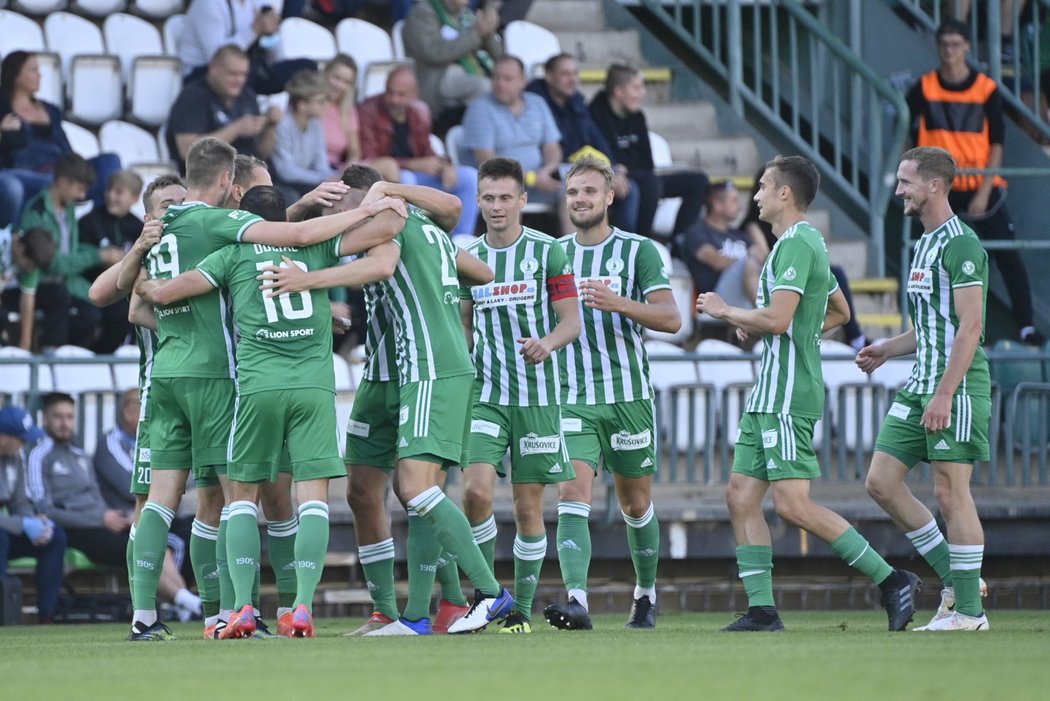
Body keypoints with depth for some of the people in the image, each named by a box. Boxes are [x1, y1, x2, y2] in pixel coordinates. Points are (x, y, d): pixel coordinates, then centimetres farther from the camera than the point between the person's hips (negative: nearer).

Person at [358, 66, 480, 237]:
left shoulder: (419, 111, 6)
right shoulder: (369, 112, -14)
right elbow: (368, 162, -19)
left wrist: (444, 165, -8)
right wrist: (414, 165, -25)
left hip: (415, 173, 7)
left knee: (470, 177, -4)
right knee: (405, 179, -40)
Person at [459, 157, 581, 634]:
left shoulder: (548, 252, -1)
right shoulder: (468, 257, 8)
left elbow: (572, 321, -3)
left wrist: (547, 343, -22)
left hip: (537, 397, -2)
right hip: (485, 396, 2)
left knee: (528, 506, 1)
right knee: (477, 491, -16)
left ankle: (522, 609, 12)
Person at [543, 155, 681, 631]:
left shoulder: (638, 250, 0)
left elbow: (671, 319, -8)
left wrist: (618, 302, -22)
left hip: (628, 396, -1)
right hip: (573, 398, 2)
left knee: (636, 504, 10)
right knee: (572, 497, -16)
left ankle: (646, 595, 30)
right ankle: (576, 600, -28)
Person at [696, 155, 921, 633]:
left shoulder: (797, 244, -14)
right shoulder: (808, 243, 18)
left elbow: (777, 318, -25)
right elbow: (839, 312, 31)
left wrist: (725, 311, -8)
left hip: (788, 394, -11)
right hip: (769, 394, 11)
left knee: (792, 504, -14)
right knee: (741, 496, 6)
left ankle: (890, 580, -11)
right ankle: (761, 609, 4)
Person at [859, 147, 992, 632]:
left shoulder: (961, 245, -12)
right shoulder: (925, 244, 17)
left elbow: (970, 327, -18)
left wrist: (944, 394, -22)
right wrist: (888, 350, 13)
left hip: (957, 388, -10)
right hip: (919, 385, 10)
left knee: (950, 493, -7)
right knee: (881, 482, 5)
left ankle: (968, 610, 0)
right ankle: (954, 577, 14)